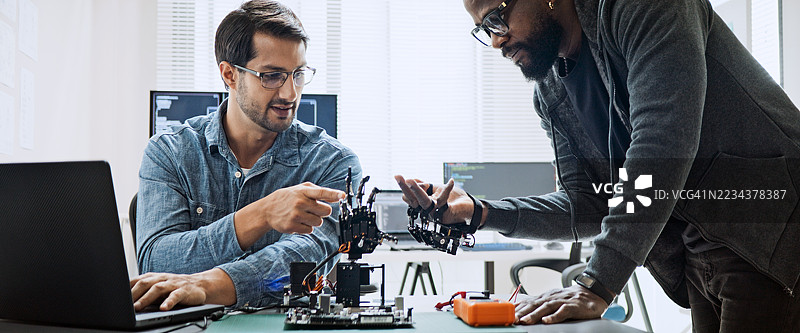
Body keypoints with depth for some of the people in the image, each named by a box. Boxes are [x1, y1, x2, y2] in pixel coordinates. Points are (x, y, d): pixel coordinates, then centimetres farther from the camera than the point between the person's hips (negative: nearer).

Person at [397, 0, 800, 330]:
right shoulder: (551, 94, 7)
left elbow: (663, 140, -28)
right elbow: (589, 204, 6)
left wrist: (597, 285, -30)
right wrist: (477, 211, -8)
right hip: (701, 263, 7)